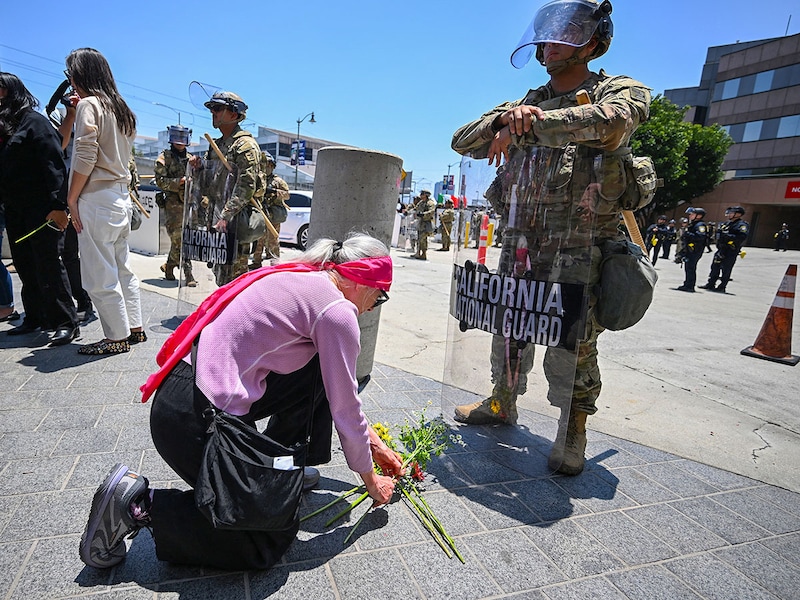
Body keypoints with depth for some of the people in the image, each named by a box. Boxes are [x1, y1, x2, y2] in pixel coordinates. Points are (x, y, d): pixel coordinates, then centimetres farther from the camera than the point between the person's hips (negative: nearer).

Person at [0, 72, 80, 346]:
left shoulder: (34, 120, -3)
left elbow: (54, 164, -13)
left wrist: (57, 205, -21)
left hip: (40, 207, -8)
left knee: (47, 264, -7)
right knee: (24, 265, 10)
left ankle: (66, 322, -2)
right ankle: (35, 318, 20)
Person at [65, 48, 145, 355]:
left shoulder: (88, 105, -8)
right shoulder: (121, 109, 16)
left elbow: (85, 158, -15)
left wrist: (71, 198, -8)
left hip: (97, 199, -9)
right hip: (122, 196, 9)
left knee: (100, 276, -2)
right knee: (122, 268, 14)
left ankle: (117, 337, 4)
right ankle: (134, 328, 21)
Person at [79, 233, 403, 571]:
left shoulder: (299, 278, 11)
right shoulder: (337, 310, -15)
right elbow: (346, 411, -7)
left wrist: (373, 442, 25)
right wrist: (371, 481, 11)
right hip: (195, 424, -9)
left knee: (318, 372, 12)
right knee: (273, 539, 8)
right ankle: (141, 506, 3)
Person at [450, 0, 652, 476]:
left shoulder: (621, 91, 2)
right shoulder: (527, 103, 16)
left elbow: (610, 121, -25)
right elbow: (463, 141, 8)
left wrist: (523, 126, -20)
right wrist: (506, 117, -11)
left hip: (580, 249, -4)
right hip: (520, 244, 5)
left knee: (573, 343, -1)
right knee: (509, 330, 14)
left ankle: (573, 431, 21)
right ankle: (503, 403, 36)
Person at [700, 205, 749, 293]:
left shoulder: (742, 225, -7)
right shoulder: (726, 223, 18)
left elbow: (742, 237, -22)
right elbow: (719, 234, 28)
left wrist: (728, 236, -26)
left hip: (731, 251, -8)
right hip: (721, 249, 8)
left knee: (726, 270, -4)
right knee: (715, 267, 9)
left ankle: (722, 287, 1)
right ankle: (711, 284, 16)